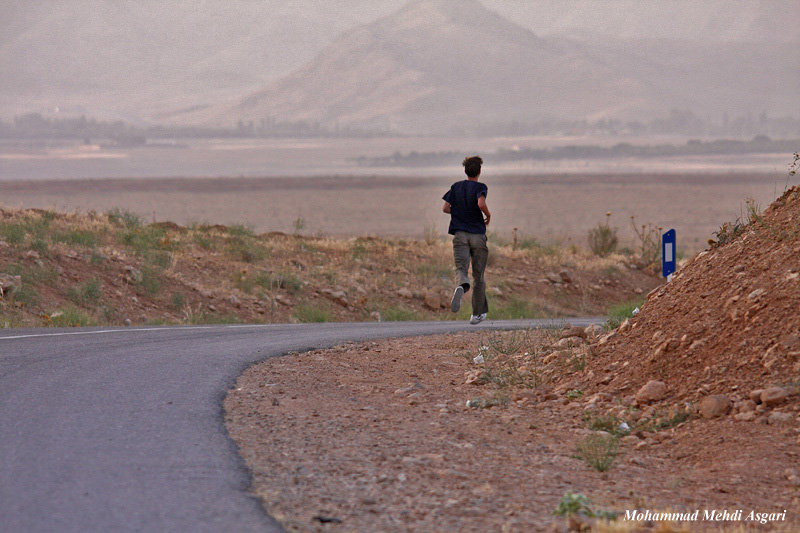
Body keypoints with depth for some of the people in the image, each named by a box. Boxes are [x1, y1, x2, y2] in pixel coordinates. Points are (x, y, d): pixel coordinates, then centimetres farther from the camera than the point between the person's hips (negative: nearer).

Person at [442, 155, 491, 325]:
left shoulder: (456, 187, 9)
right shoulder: (480, 187, -4)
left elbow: (445, 208, 9)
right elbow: (481, 204, -22)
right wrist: (488, 215, -2)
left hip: (460, 234, 2)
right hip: (478, 235, -2)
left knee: (461, 267, -12)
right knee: (478, 274, 10)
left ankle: (461, 286, -51)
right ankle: (478, 313, 18)